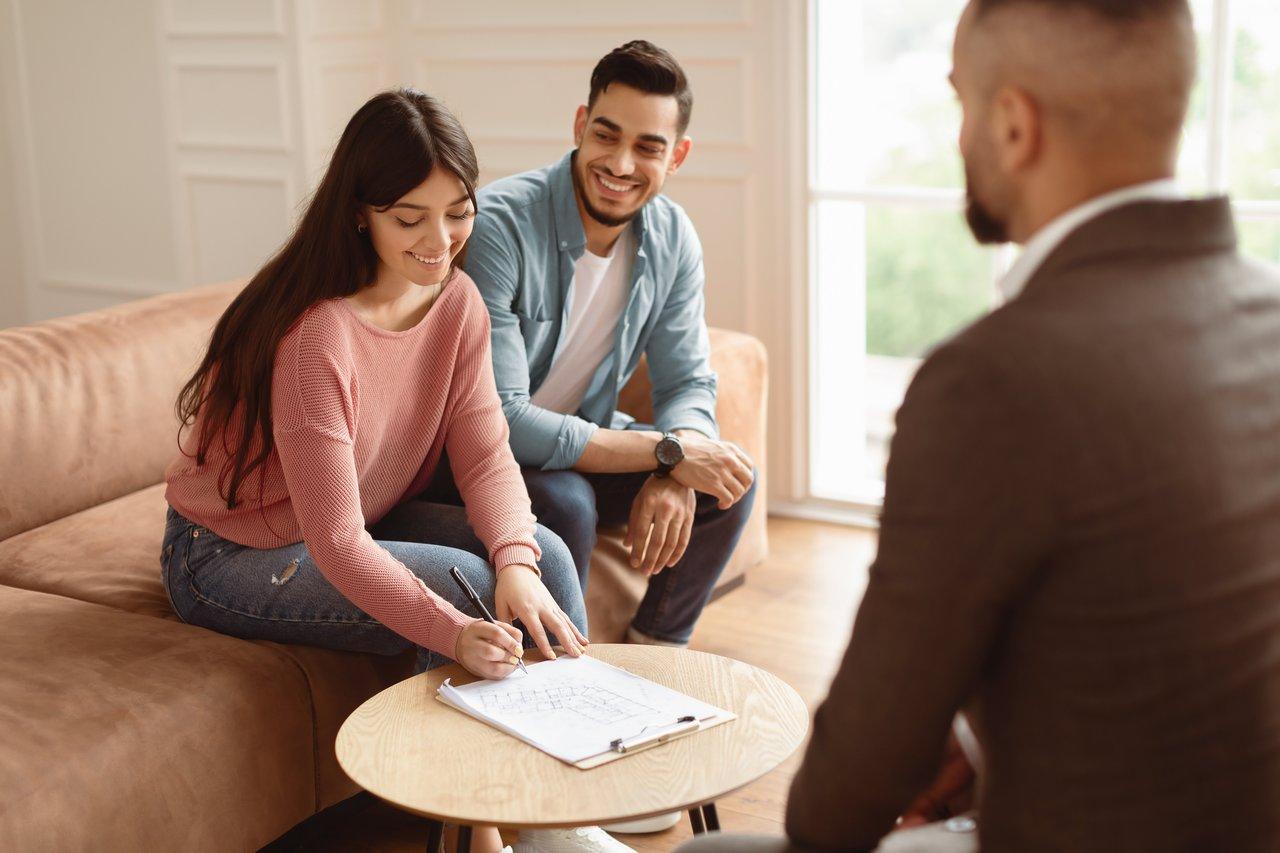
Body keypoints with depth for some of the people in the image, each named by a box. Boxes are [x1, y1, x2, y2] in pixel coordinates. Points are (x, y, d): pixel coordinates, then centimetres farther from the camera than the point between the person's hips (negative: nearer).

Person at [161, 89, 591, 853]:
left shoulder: (458, 303, -6)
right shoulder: (317, 337, -30)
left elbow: (487, 456, -10)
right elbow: (336, 544, -31)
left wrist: (518, 562, -29)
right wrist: (457, 633, -41)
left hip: (366, 523, 7)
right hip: (230, 559, -7)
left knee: (547, 554, -14)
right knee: (467, 584, -26)